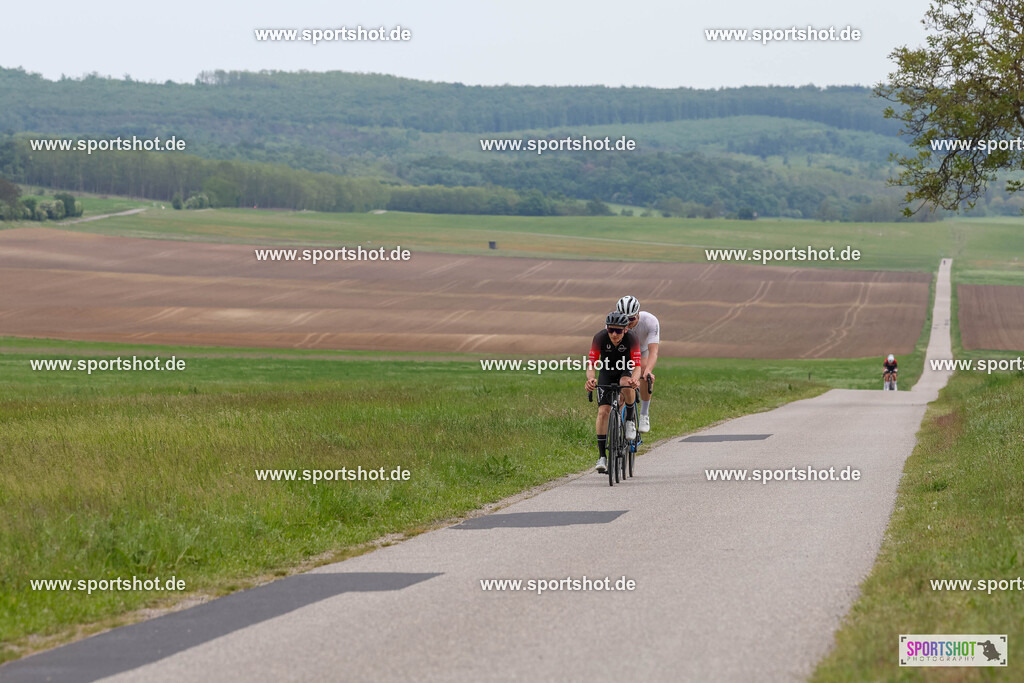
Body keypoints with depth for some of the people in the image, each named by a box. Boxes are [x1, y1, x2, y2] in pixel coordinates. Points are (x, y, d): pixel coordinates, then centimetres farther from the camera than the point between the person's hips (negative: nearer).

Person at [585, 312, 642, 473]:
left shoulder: (631, 339, -28)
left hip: (625, 372, -1)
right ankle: (602, 457, -11)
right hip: (606, 374, 1)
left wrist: (635, 379, -58)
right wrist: (590, 379, -53)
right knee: (603, 411, -15)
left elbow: (637, 366, -35)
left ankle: (630, 422, -13)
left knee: (626, 384, -38)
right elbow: (591, 364, -31)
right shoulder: (600, 338, -26)